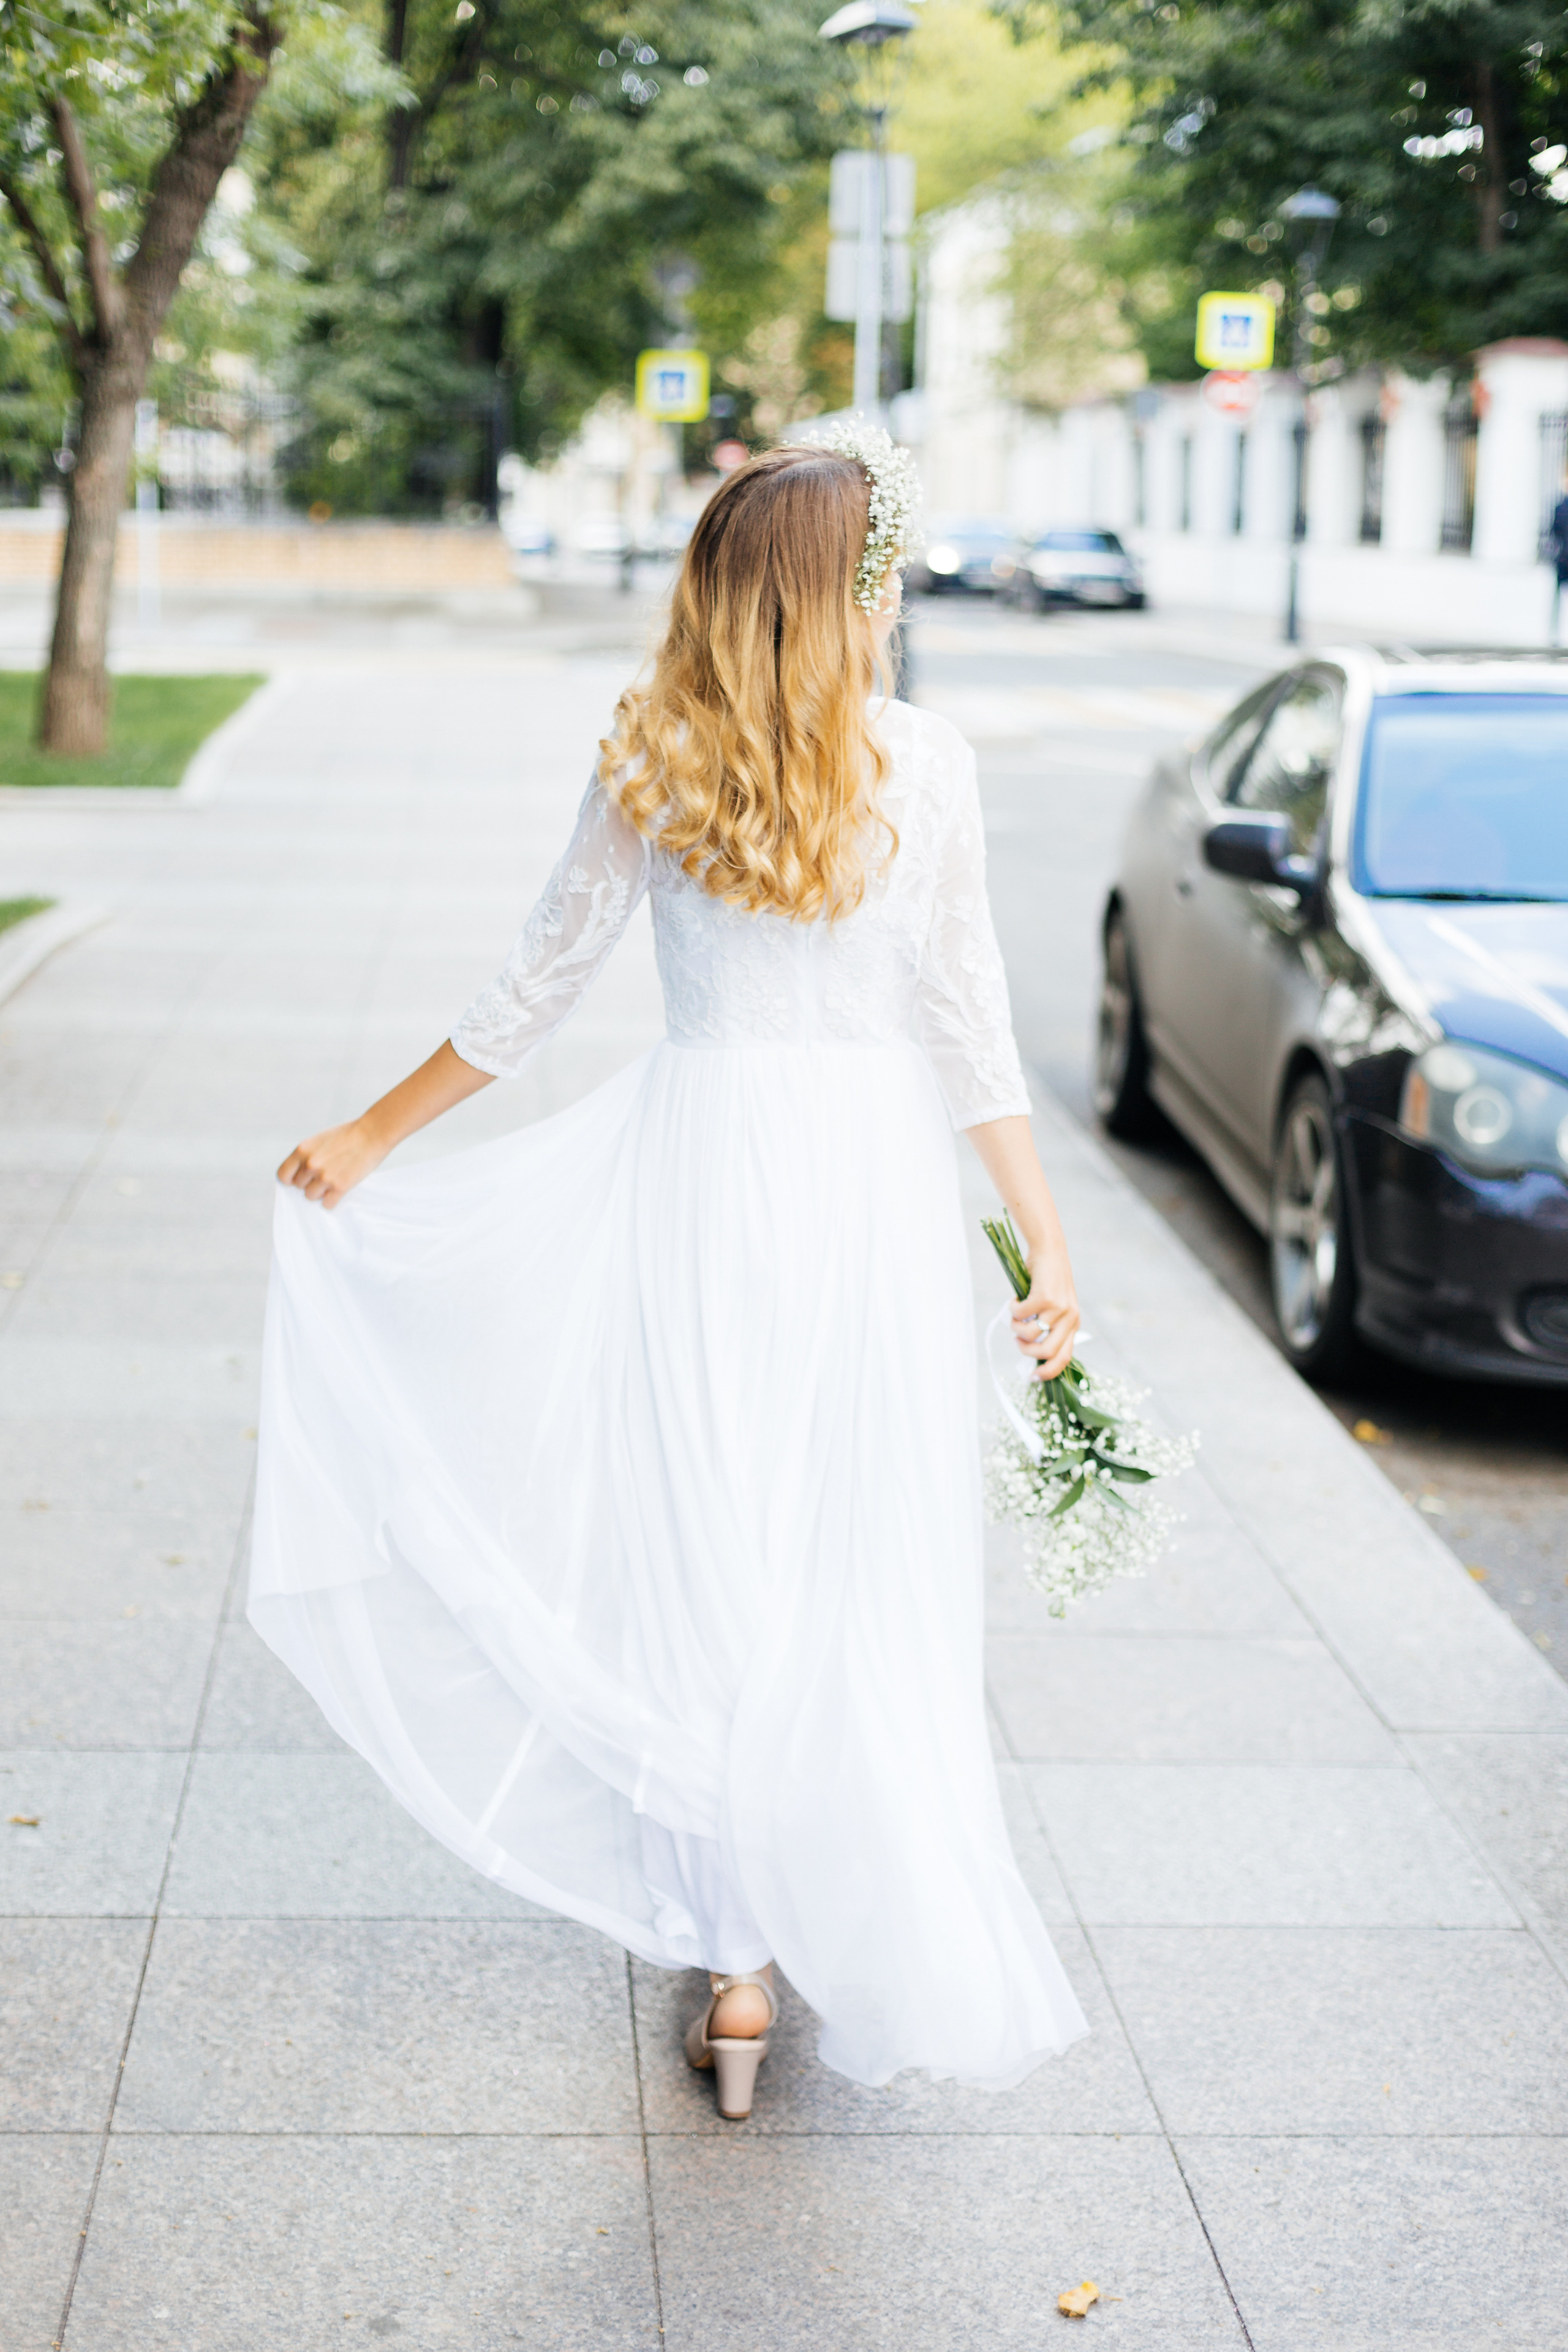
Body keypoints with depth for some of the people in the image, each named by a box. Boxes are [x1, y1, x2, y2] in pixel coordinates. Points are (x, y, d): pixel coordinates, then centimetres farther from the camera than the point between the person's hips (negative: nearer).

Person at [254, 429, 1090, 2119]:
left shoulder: (653, 761, -3)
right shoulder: (927, 769, -5)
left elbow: (537, 990, 2)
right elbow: (967, 1025, -3)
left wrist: (371, 1137, 14)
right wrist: (1045, 1240, 4)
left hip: (699, 1158, 0)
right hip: (875, 1182, 0)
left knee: (710, 1556, 7)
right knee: (866, 1575, 9)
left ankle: (738, 1960, 11)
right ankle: (881, 1952, 20)